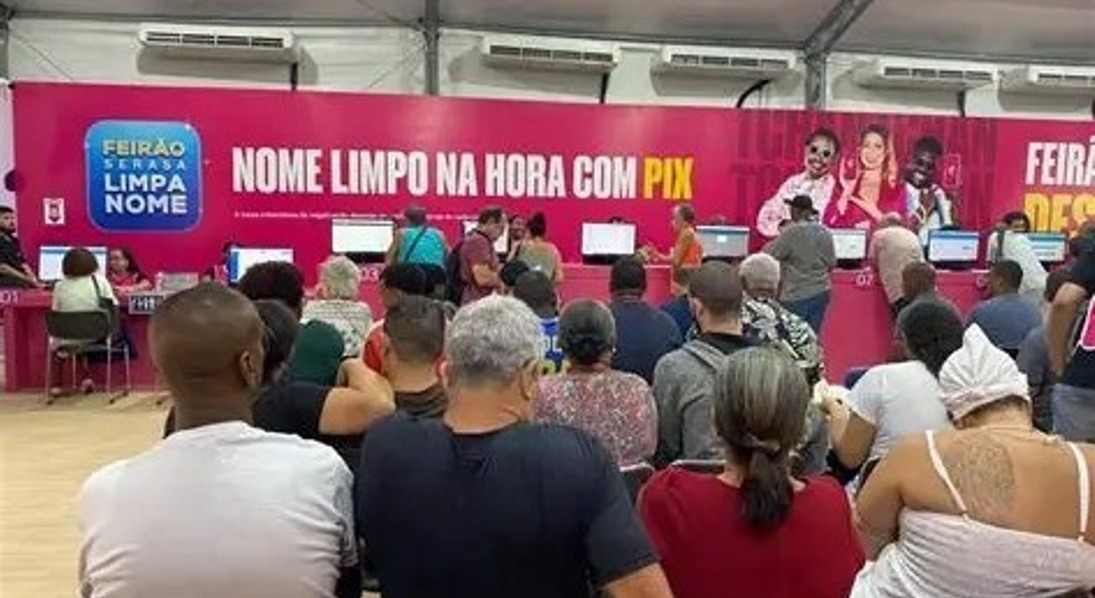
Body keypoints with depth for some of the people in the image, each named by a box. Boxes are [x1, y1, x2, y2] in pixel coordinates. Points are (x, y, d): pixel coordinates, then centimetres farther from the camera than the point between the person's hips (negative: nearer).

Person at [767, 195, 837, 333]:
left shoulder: (792, 232, -14)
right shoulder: (825, 232, 5)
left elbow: (769, 255, -8)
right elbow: (832, 263, 10)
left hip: (797, 295, -6)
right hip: (820, 292, 6)